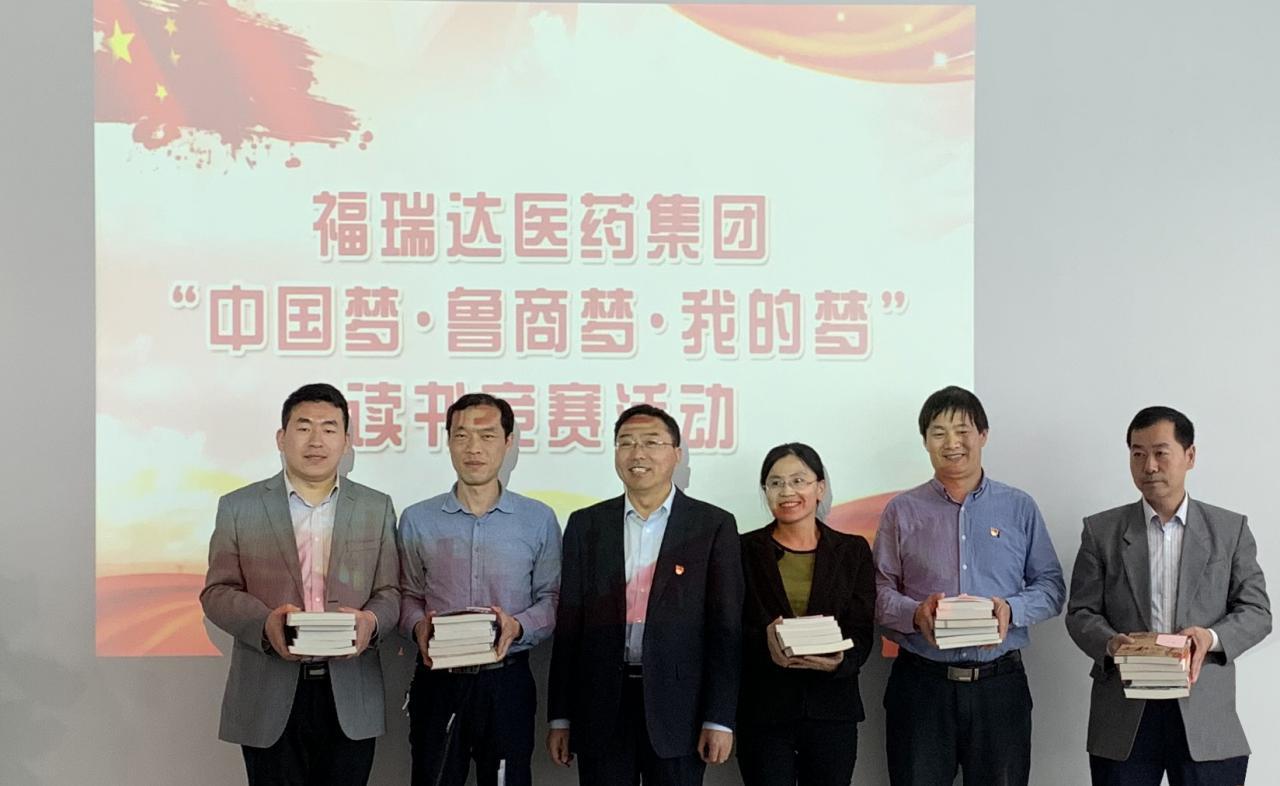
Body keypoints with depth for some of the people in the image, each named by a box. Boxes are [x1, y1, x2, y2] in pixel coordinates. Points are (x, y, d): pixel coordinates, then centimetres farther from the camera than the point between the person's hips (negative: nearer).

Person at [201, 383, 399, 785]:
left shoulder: (376, 508, 8)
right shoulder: (238, 507, 5)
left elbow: (389, 592, 6)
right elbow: (217, 591, 2)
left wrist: (370, 620, -16)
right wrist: (265, 622, -17)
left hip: (350, 698, 1)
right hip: (269, 699, -1)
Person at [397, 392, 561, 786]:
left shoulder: (539, 520, 1)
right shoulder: (417, 520, 3)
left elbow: (552, 599, 3)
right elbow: (408, 595, 10)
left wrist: (517, 626, -15)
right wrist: (419, 626, -11)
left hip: (507, 681, 0)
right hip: (437, 681, 1)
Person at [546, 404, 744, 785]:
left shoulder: (714, 525, 0)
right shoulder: (586, 524, 7)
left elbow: (726, 628, -2)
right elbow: (568, 625, 6)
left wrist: (720, 719, -7)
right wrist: (560, 716, 4)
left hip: (678, 708, -2)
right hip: (601, 707, 2)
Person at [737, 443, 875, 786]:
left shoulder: (853, 551, 5)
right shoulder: (745, 550, 2)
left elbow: (861, 634, 0)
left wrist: (838, 661, -21)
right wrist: (766, 644, -22)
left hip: (832, 709, 1)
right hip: (762, 709, -1)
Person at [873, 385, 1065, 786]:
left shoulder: (1020, 507, 6)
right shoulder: (901, 511, 5)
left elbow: (1051, 586, 7)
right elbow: (880, 591, 2)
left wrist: (1011, 610, -12)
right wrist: (915, 613, -17)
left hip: (1000, 682, 1)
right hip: (920, 682, 0)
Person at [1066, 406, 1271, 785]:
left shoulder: (1231, 529, 7)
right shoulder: (1101, 530, 6)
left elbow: (1256, 611, 5)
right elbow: (1081, 612, 4)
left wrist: (1213, 638, -14)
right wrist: (1110, 642, -16)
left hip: (1206, 715, 0)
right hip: (1124, 715, 0)